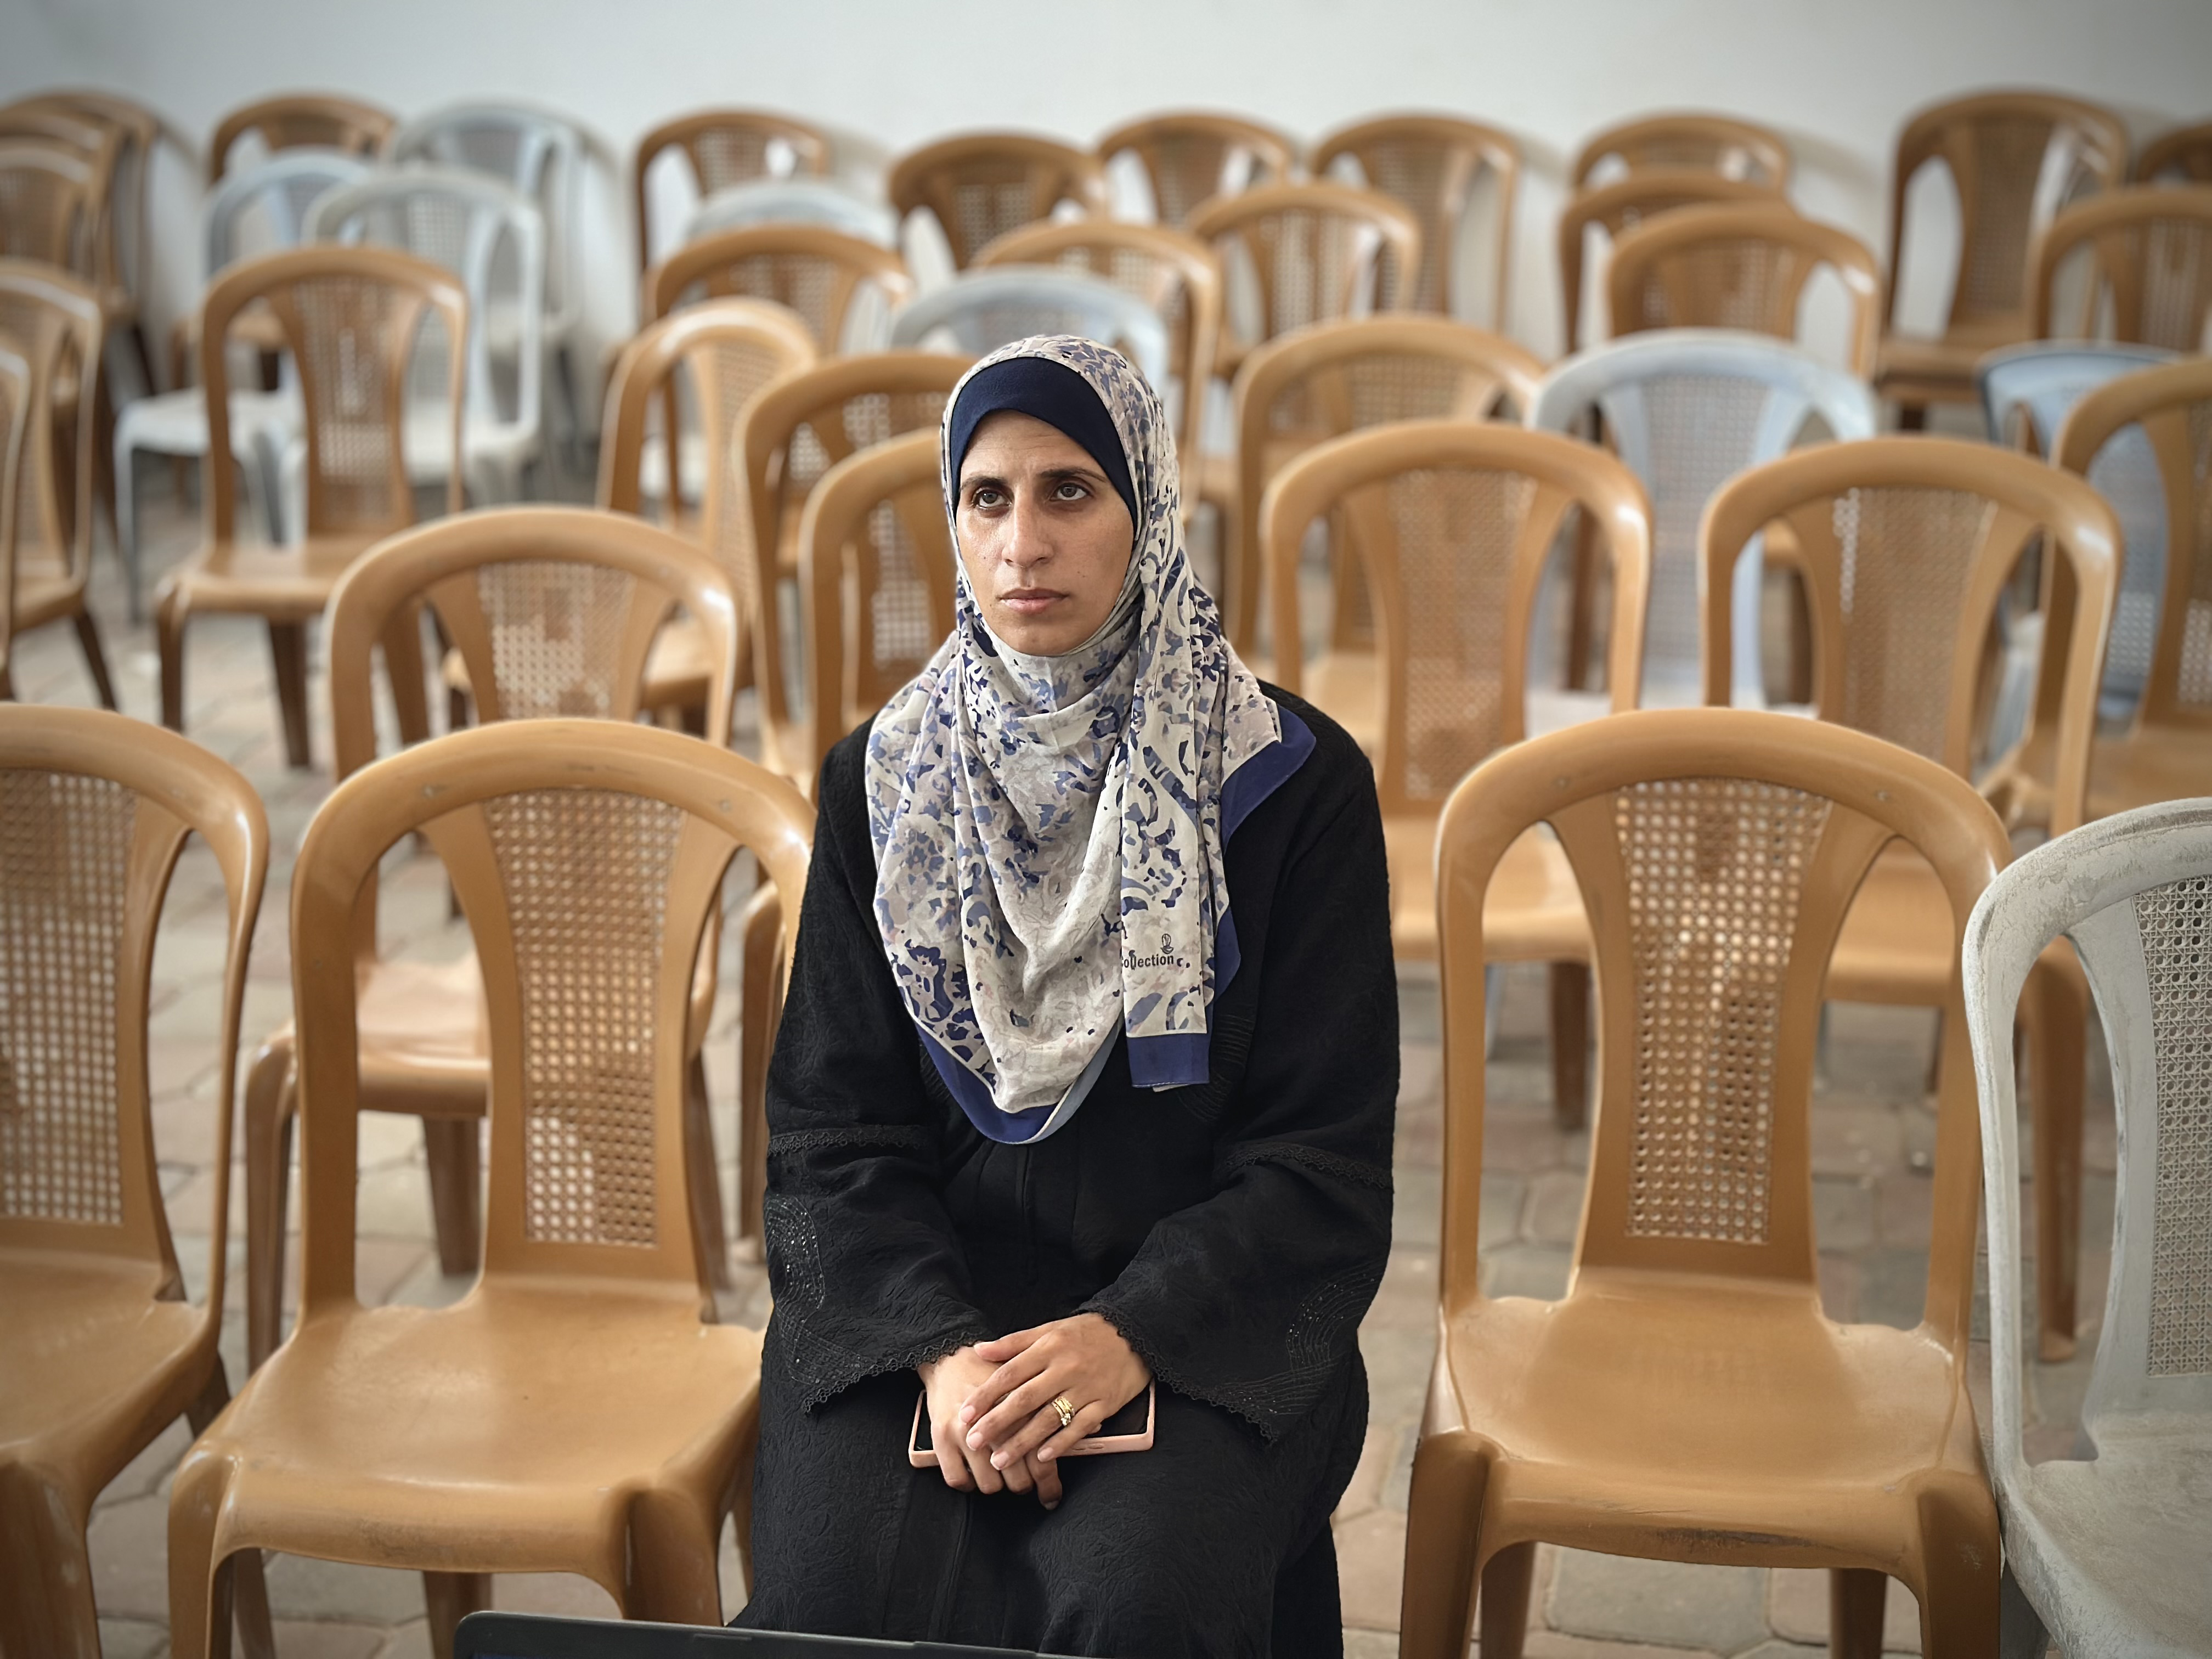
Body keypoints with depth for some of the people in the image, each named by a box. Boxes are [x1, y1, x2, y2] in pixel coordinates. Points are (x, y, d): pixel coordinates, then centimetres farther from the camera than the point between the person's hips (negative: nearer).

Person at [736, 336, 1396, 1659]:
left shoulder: (1296, 780, -2)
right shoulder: (883, 781, 6)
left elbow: (1323, 1154, -3)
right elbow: (835, 1126, 3)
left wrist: (1130, 1334, -19)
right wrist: (940, 1345, -15)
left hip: (1201, 1311, -2)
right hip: (921, 1291, 2)